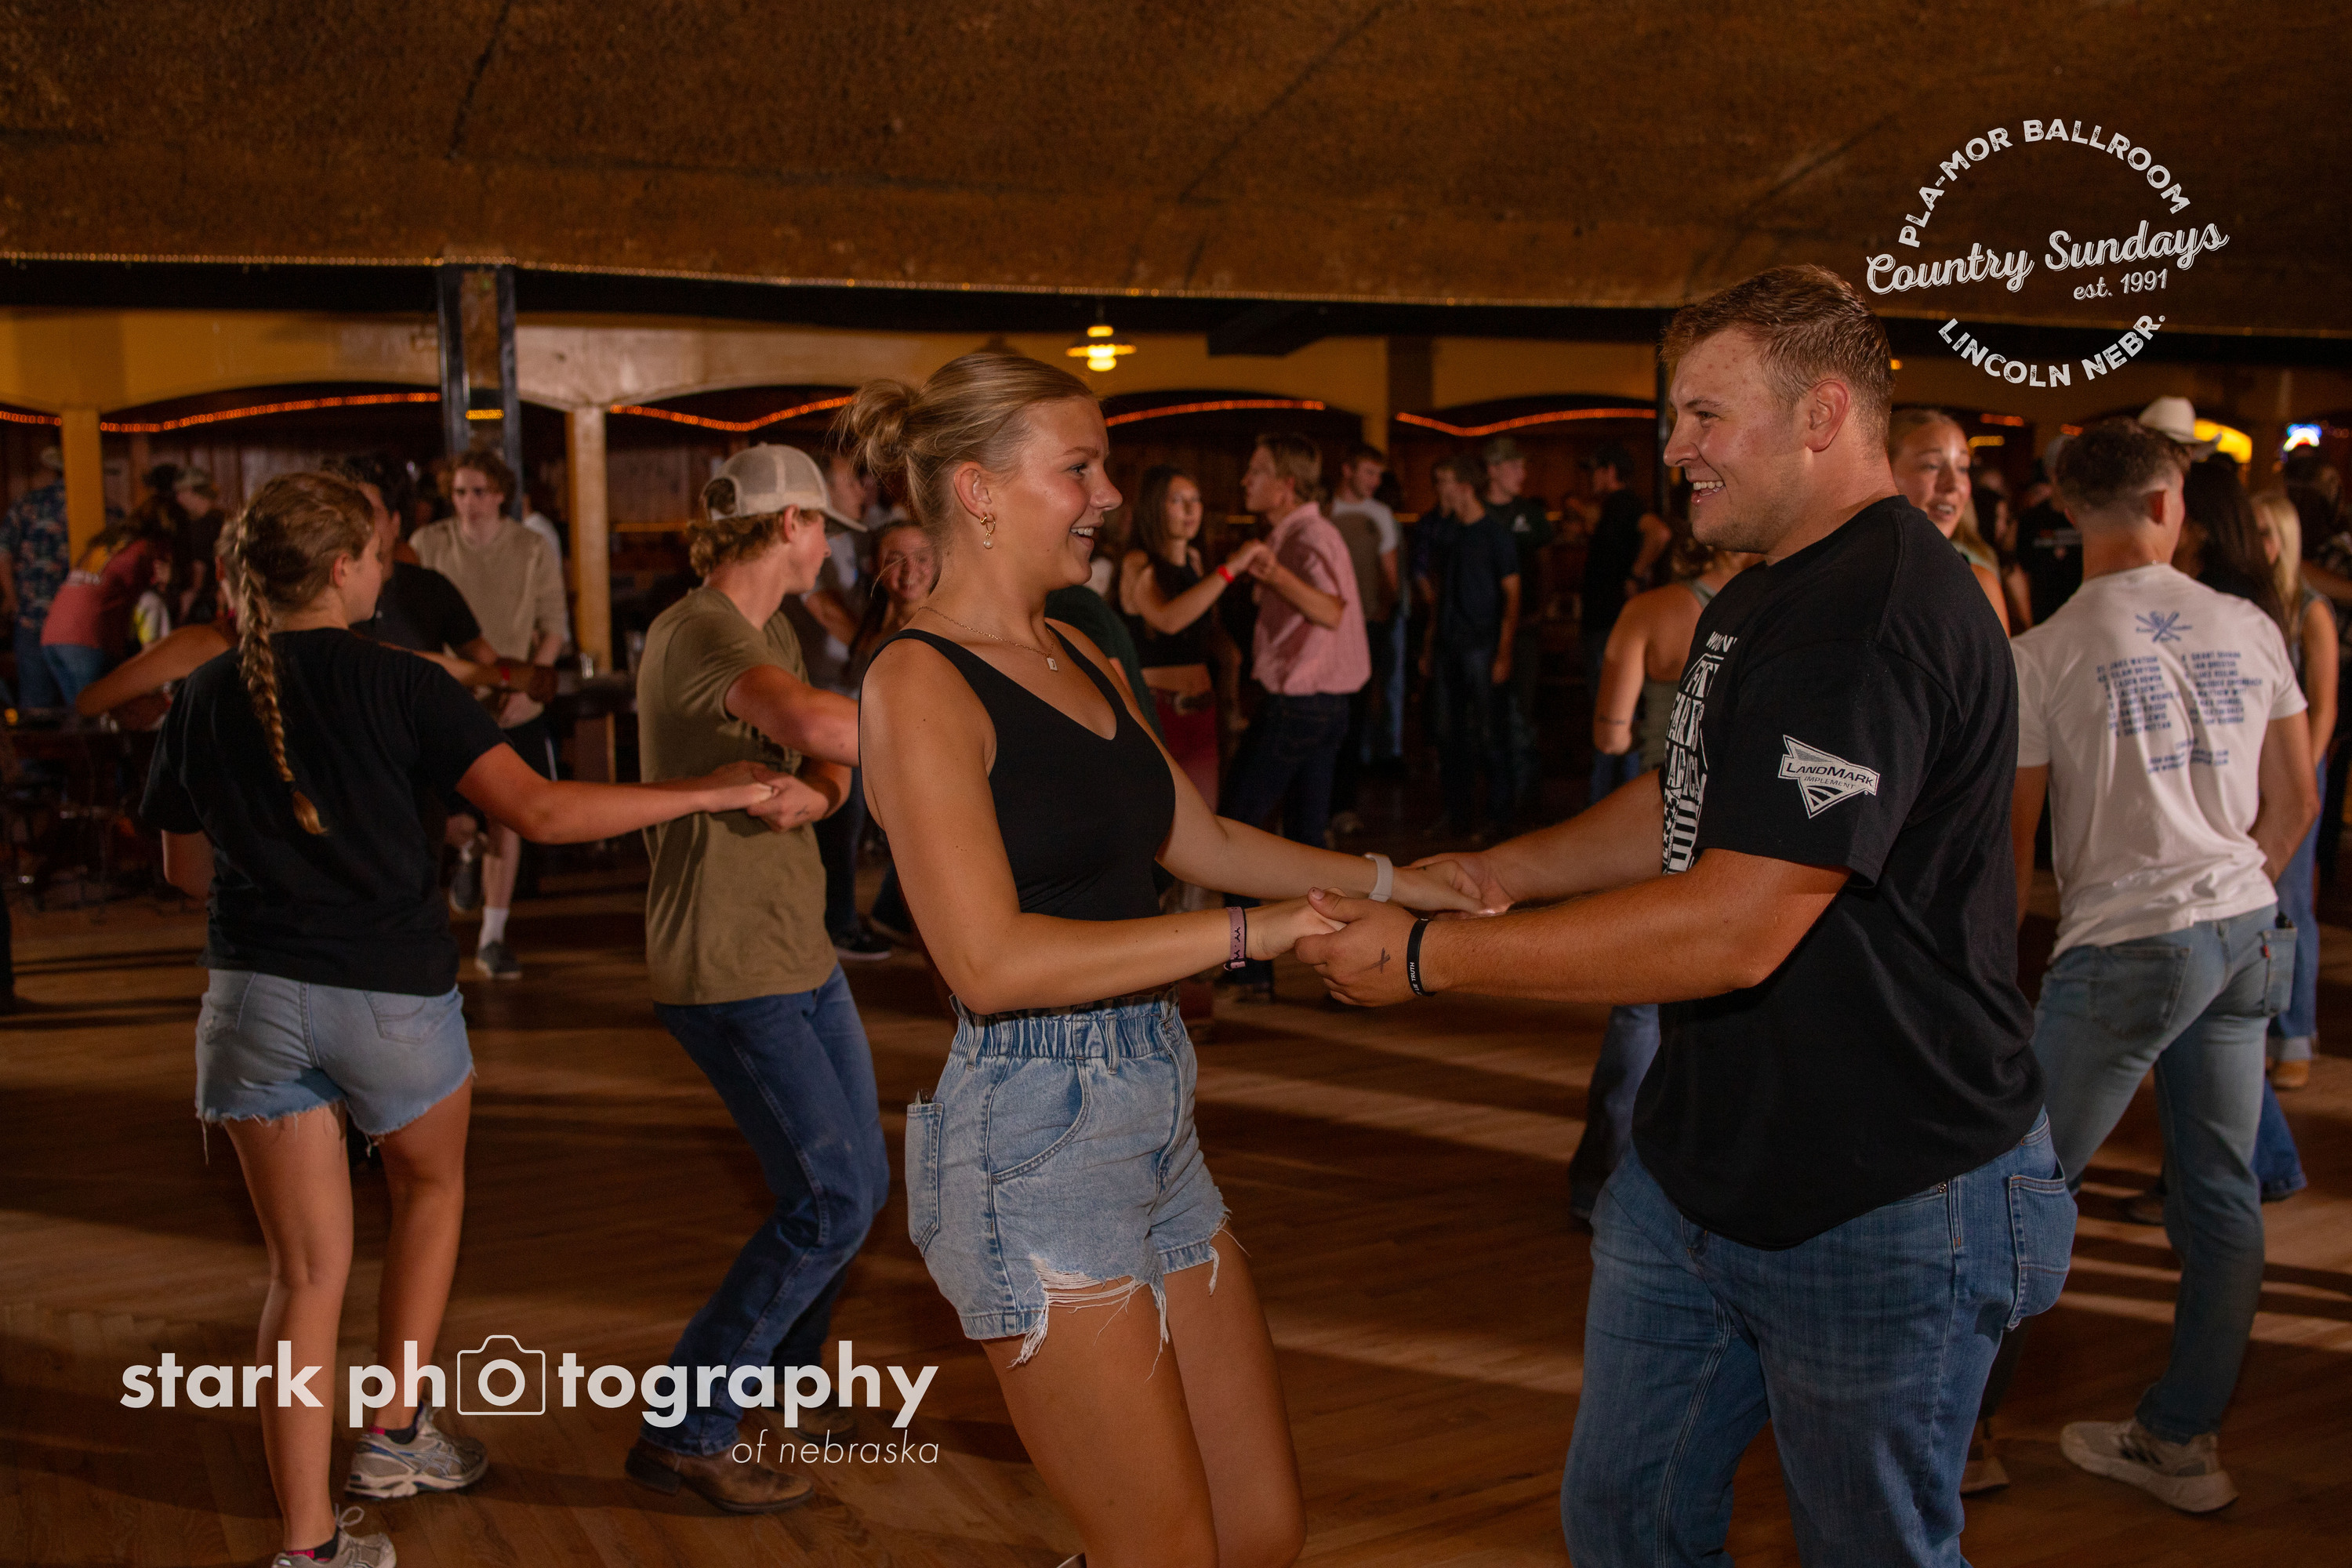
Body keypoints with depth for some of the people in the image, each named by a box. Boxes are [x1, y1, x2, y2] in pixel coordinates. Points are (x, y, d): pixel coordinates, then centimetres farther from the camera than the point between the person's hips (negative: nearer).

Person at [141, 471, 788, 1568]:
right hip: (393, 995, -3)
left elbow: (184, 867, 12)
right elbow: (537, 810, -18)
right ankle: (399, 1432, 31)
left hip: (257, 997, 3)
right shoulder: (395, 685, -11)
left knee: (306, 1272, 9)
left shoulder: (203, 700, 2)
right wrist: (709, 794, -14)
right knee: (430, 1189, 26)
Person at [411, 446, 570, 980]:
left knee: (506, 819, 4)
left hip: (513, 707, 1)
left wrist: (525, 685, -14)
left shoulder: (533, 550, -2)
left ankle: (492, 939, 16)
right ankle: (467, 851, 36)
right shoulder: (428, 545, -2)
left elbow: (554, 627, 0)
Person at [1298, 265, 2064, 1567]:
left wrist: (1426, 957, -24)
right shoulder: (1759, 601, 10)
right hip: (1694, 1169, 9)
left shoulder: (1879, 618, -25)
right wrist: (1493, 871, 6)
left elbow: (1731, 930, -30)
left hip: (1885, 1210, -9)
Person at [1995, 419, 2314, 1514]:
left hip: (2124, 942, -5)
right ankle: (2182, 1439, 22)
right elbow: (2296, 803, 11)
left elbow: (2012, 835, -5)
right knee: (2220, 1194, 11)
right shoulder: (2250, 630, 5)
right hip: (2246, 934, 6)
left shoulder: (2045, 653, -8)